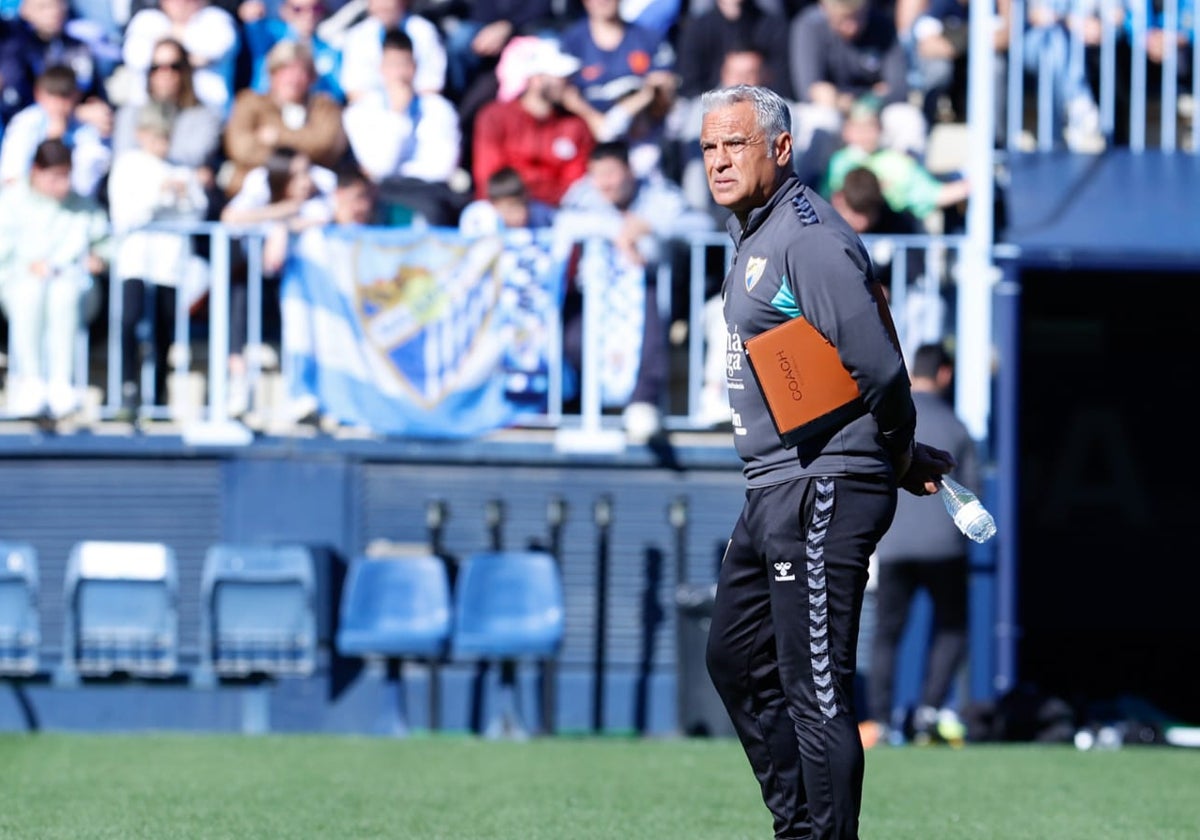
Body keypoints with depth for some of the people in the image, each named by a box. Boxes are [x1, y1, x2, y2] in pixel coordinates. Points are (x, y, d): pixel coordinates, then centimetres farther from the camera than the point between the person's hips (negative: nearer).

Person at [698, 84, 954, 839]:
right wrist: (905, 462, 17)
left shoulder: (809, 239, -16)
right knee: (737, 661, 19)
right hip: (773, 492, 11)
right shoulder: (756, 234, 16)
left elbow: (878, 368, -21)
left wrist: (902, 460, -5)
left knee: (816, 687, -10)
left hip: (823, 491, -11)